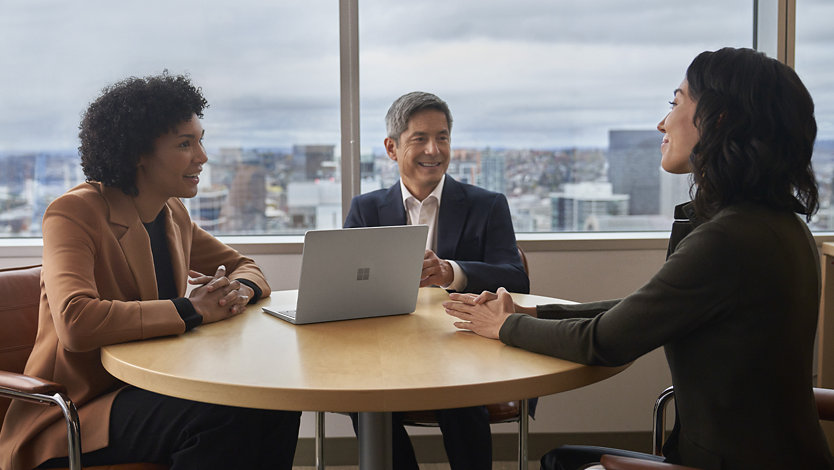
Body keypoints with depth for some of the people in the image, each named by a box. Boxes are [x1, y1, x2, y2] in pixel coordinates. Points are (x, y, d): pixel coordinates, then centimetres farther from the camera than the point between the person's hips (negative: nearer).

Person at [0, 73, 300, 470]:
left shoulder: (173, 214, 10)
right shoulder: (74, 213, -15)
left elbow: (246, 268, 19)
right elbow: (76, 323, -32)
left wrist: (239, 290, -7)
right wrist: (190, 311, -26)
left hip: (152, 388, 8)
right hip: (74, 412, -7)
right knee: (222, 417, -30)